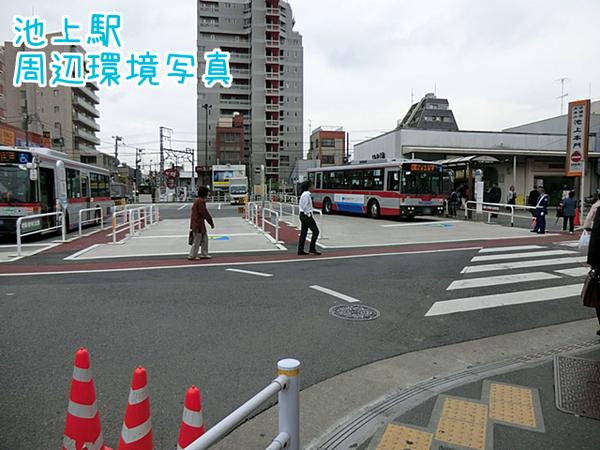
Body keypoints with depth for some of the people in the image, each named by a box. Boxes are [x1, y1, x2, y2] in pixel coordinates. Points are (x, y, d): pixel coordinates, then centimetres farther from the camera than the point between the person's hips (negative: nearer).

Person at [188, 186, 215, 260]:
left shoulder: (198, 200, 12)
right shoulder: (200, 201, -19)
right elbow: (205, 213, -18)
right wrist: (211, 223, -11)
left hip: (199, 223, 10)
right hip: (198, 224, -10)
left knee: (205, 238, 15)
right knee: (197, 241, -1)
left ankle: (204, 254, 22)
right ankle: (192, 256, 9)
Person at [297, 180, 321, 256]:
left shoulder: (304, 194, 15)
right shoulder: (307, 194, -16)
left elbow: (300, 204, 19)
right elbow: (305, 206, -23)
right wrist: (308, 214, -14)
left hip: (303, 215, 10)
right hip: (307, 215, -10)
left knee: (303, 232, 10)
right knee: (315, 231, -3)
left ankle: (300, 250, 11)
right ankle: (312, 248, 1)